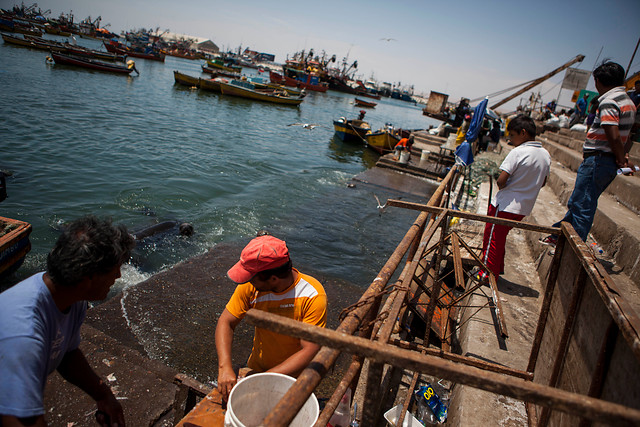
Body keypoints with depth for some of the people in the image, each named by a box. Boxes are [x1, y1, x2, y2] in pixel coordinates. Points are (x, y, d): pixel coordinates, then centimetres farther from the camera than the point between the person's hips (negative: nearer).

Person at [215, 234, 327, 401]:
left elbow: (310, 351, -27)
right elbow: (226, 322, -8)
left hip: (295, 377, -3)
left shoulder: (312, 295, -27)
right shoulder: (250, 287, -16)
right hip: (256, 368, 3)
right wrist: (225, 368, -24)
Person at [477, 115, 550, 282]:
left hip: (504, 205, -7)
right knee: (500, 238, 22)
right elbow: (542, 182, 16)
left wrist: (502, 185, -2)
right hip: (524, 207, 8)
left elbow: (501, 180, -23)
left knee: (492, 238, 6)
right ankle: (497, 269, 33)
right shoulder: (546, 154, 5)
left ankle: (487, 274, 16)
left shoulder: (518, 152, -18)